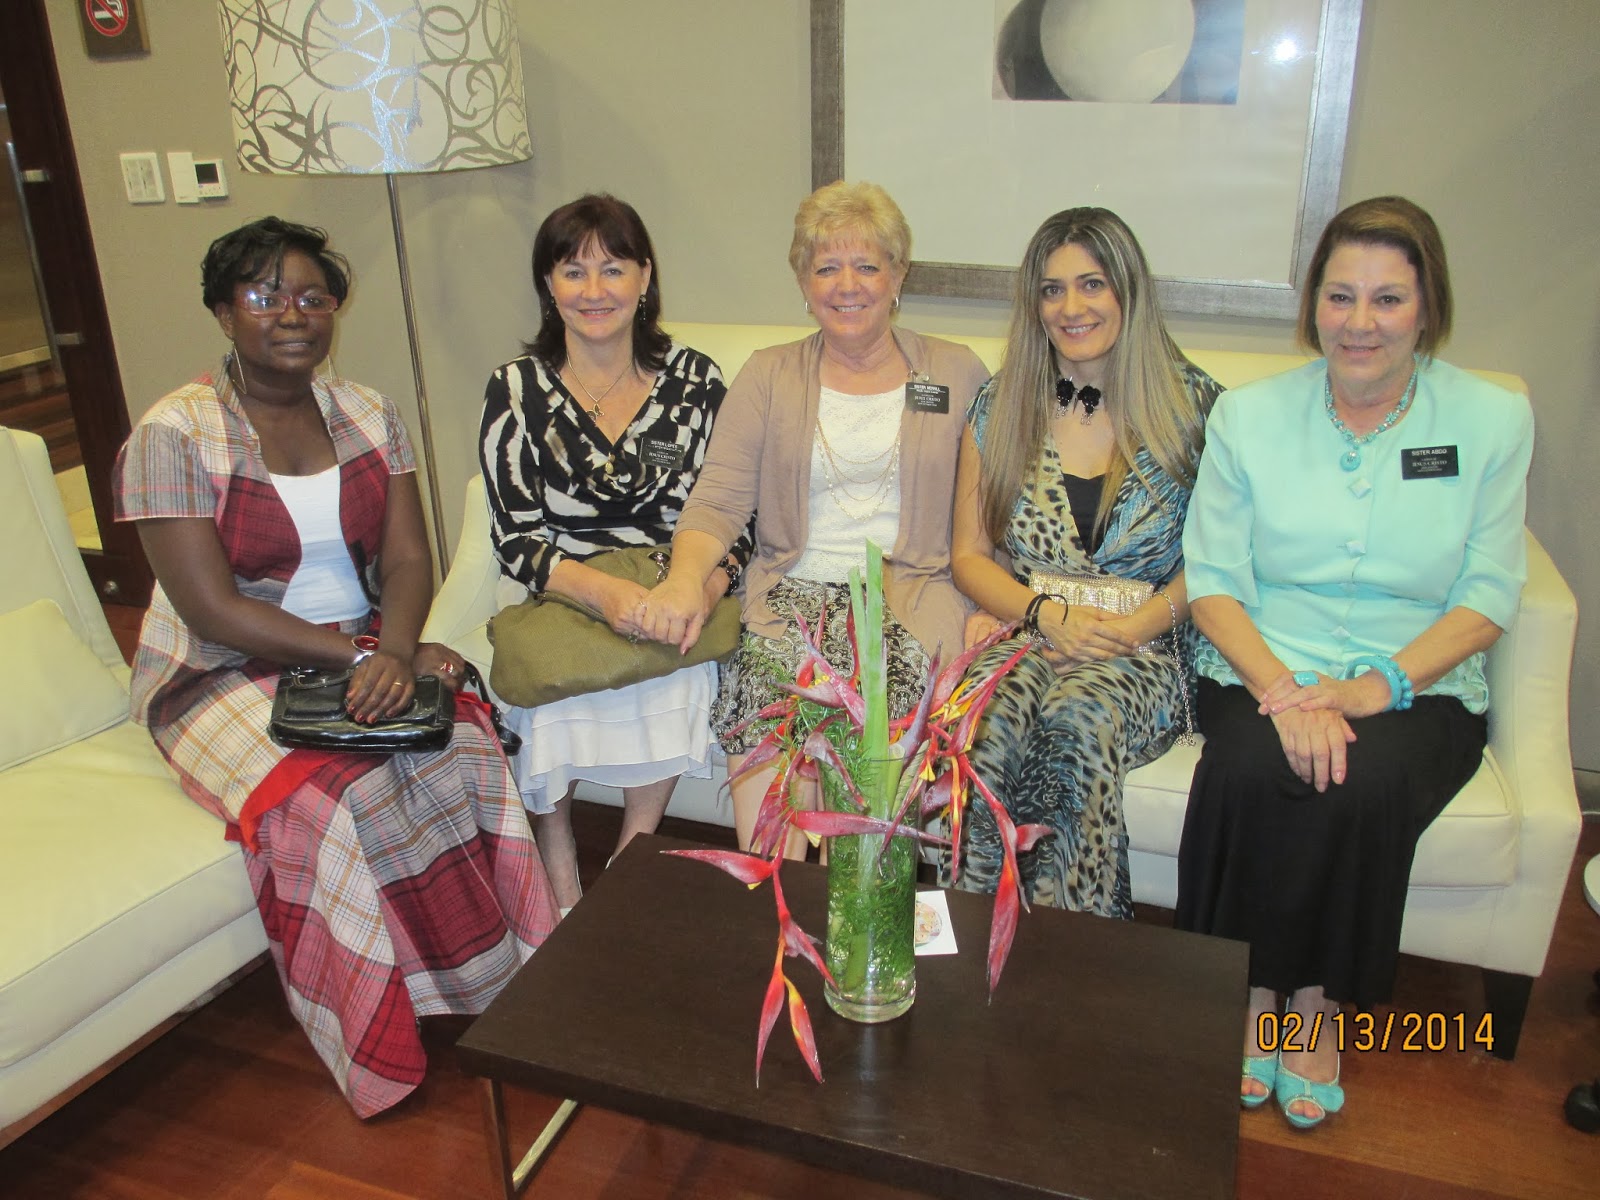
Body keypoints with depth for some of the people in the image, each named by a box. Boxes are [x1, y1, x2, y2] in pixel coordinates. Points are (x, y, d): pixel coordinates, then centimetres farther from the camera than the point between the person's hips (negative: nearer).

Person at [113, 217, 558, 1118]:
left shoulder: (369, 416, 6)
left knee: (467, 751, -24)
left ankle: (506, 980, -9)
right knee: (339, 799, -30)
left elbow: (408, 559, -2)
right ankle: (404, 1024, -9)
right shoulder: (173, 434, -10)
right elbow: (213, 610, -17)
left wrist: (395, 651, -23)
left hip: (362, 648, 4)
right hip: (224, 675, -4)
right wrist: (363, 655, -22)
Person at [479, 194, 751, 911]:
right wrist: (601, 589, -23)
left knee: (677, 685, -31)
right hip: (557, 597, 0)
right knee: (552, 693, -30)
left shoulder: (693, 380, 6)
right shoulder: (517, 389, 3)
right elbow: (516, 537, -4)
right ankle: (562, 898, -4)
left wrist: (704, 588, -19)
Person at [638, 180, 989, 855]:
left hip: (910, 589, 0)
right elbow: (718, 502, 4)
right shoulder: (768, 377, 14)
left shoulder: (958, 374, 12)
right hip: (791, 587, 1)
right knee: (767, 674, -31)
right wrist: (685, 577, -17)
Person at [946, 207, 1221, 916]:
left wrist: (1134, 627, -11)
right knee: (990, 718, -33)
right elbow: (970, 555, 10)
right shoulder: (1000, 407, 10)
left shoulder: (1192, 404, 4)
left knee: (1079, 715, -36)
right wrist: (1049, 615, -8)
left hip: (1144, 652, -1)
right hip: (1025, 635, 2)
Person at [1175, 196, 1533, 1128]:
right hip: (1264, 671, 1)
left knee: (1366, 787, -31)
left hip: (1420, 686, 0)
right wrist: (1282, 689, -17)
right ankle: (1256, 991, -7)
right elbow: (1214, 580, -1)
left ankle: (1318, 999, -6)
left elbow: (1489, 596, 0)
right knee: (1246, 771, -31)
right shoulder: (1248, 415, 4)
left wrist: (1378, 686, -16)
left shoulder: (1493, 420, 3)